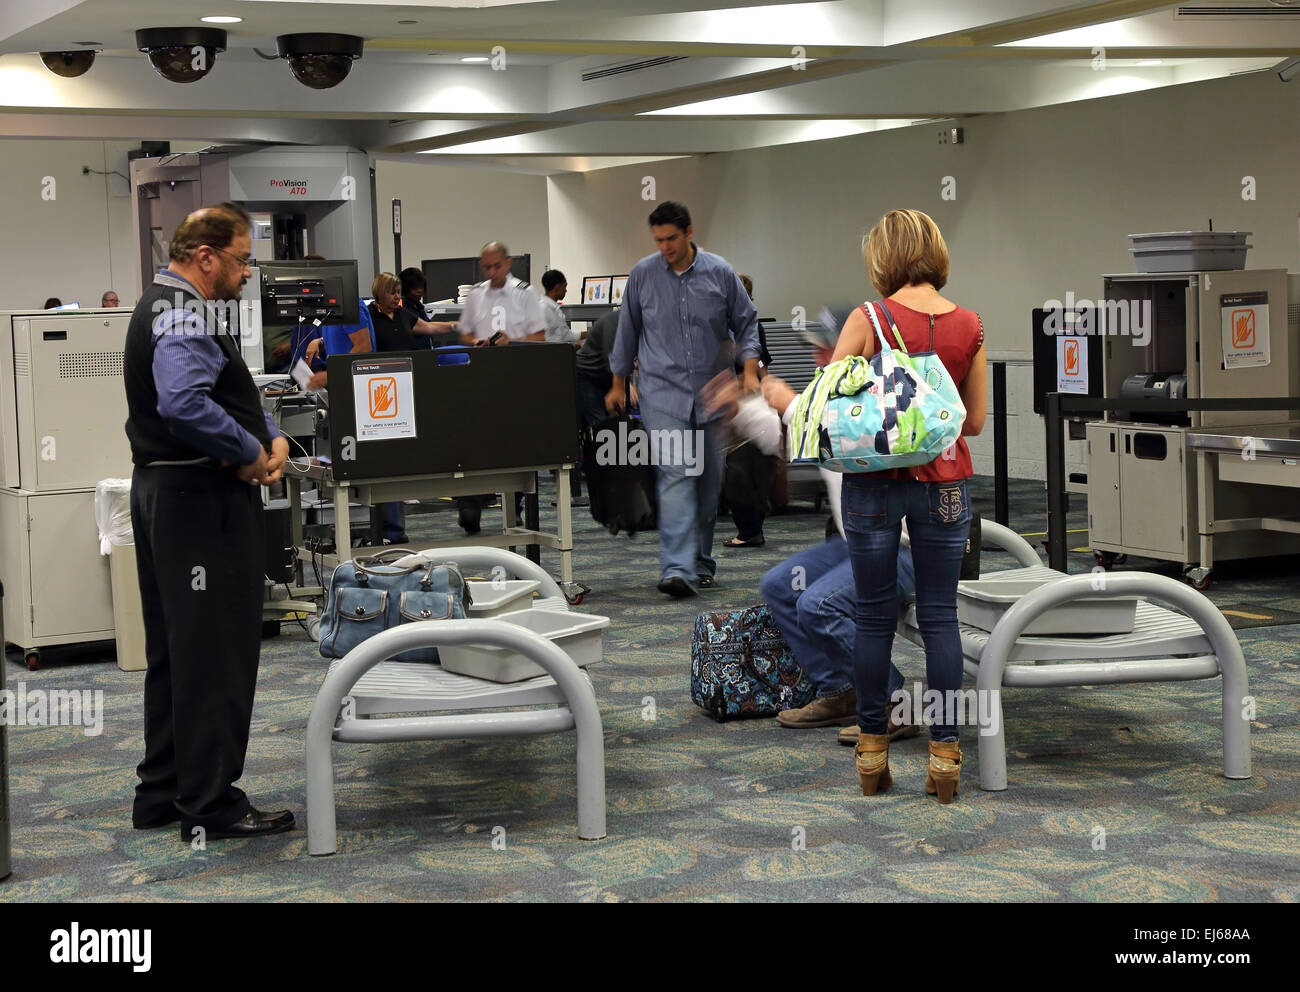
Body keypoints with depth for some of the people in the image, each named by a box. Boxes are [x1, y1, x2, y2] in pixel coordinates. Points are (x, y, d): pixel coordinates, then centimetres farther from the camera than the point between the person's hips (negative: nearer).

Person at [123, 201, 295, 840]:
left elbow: (235, 393, 23)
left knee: (173, 652, 16)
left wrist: (273, 435, 4)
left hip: (164, 493, 11)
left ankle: (163, 795, 25)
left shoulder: (168, 306, 18)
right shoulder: (183, 311, -16)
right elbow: (183, 403, -33)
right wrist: (250, 450, -20)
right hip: (201, 499, -11)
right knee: (217, 652, -5)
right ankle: (211, 806, 1)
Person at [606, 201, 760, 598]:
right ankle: (677, 569, -24)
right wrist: (618, 384, 16)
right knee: (675, 475, -16)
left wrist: (749, 372, -1)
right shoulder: (641, 275, 2)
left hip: (711, 392, 2)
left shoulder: (720, 273, 2)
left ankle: (701, 562, 21)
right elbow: (627, 331, 13)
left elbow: (745, 322, 11)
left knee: (709, 479, 7)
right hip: (663, 391, -2)